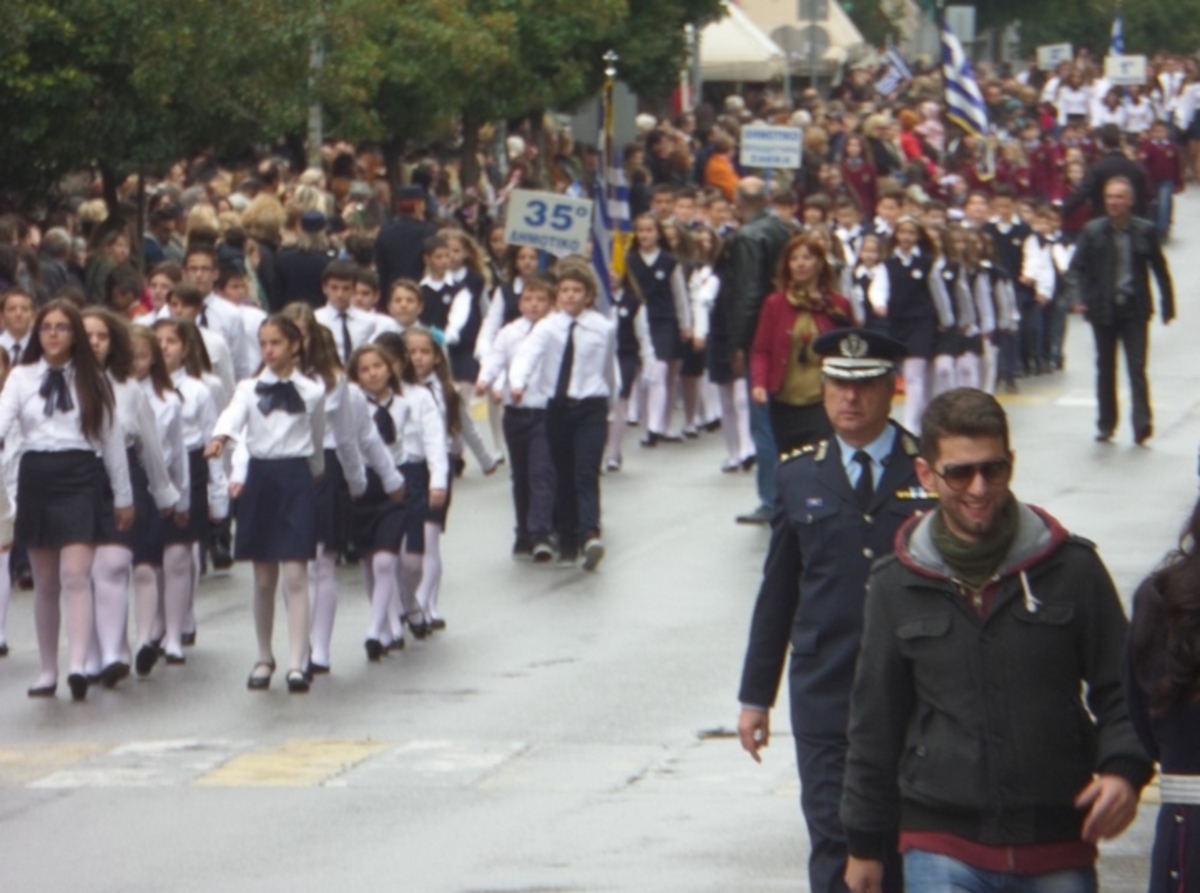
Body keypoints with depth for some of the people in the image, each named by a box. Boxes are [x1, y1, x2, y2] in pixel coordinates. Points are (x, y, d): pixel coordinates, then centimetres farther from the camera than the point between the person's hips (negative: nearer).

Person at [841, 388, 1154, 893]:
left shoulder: (1071, 568, -1)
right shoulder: (897, 586, 2)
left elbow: (1119, 689, 5)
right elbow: (876, 723, 10)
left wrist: (1123, 770, -14)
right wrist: (866, 843, 13)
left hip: (1058, 851, 1)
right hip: (944, 850, -1)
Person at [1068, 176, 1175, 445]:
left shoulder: (1145, 231, -1)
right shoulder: (1093, 232, -1)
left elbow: (1160, 269, 4)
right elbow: (1078, 267, 1)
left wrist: (1168, 305, 4)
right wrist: (1086, 299, -13)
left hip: (1135, 309, -2)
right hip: (1103, 309, 2)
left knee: (1137, 367, -9)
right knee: (1105, 369, 10)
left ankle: (1142, 424, -12)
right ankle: (1106, 425, 18)